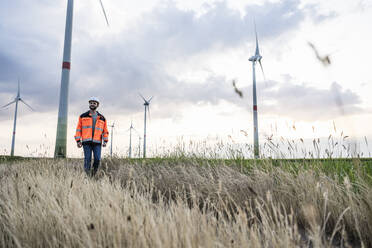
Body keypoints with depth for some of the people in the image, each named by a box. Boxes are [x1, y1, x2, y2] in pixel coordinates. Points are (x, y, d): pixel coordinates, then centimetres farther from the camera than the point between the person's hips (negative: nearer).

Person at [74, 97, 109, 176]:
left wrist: (105, 141, 3)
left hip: (97, 142, 1)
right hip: (86, 142, -1)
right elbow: (78, 129, 11)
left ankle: (93, 175, 11)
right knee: (87, 159, -4)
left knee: (97, 159, -7)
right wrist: (78, 141, 2)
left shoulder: (102, 118, 15)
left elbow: (105, 131, 16)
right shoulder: (83, 116, 12)